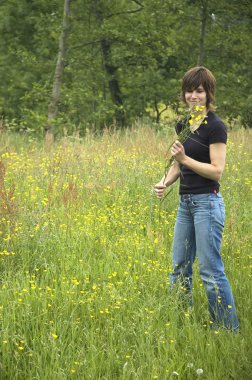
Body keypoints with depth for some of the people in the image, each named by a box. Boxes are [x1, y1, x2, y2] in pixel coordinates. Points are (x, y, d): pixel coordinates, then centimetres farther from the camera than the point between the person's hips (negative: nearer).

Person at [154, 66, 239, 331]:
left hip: (207, 202, -8)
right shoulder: (183, 124, 11)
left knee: (210, 270, -6)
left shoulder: (215, 127, -12)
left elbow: (217, 171, -16)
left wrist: (185, 157, -23)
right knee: (179, 269, 12)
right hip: (185, 202, 8)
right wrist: (165, 182, -1)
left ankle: (229, 330, 2)